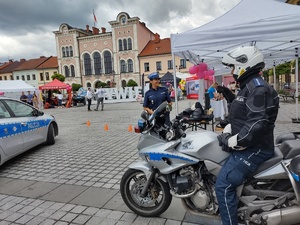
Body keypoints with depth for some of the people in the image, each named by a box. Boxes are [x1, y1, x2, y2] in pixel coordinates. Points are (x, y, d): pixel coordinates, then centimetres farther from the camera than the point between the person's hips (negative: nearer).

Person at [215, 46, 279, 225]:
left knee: (224, 185, -15)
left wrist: (232, 141, -21)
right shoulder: (249, 86, 17)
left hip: (254, 148, -11)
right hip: (247, 146, 11)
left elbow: (257, 124, -28)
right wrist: (227, 132, 8)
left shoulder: (258, 87, -18)